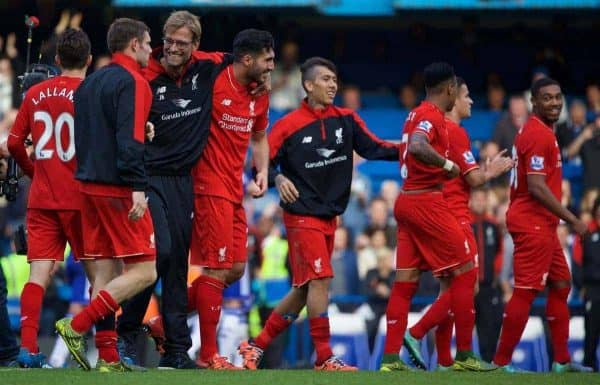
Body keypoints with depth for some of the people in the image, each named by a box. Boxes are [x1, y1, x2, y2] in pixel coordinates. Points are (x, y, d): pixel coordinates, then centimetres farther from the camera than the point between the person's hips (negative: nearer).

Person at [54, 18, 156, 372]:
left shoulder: (91, 82, 17)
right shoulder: (133, 82, -10)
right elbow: (130, 139, -20)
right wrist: (137, 187, -24)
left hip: (90, 184, 9)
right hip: (119, 189, -9)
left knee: (106, 272, 8)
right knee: (143, 271, -6)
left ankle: (108, 359, 4)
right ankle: (77, 326, -15)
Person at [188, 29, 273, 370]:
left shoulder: (259, 95, 10)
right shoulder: (213, 83, -13)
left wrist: (262, 171, 11)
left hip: (235, 191, 9)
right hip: (211, 187, -9)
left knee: (236, 269, 9)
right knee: (218, 270, -7)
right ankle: (209, 355, -1)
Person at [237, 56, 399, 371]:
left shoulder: (347, 120, 5)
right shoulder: (289, 125, -8)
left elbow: (373, 148, 3)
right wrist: (279, 179, -24)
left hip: (329, 216, 6)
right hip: (302, 214, -6)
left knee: (304, 290, 9)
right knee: (320, 280, -14)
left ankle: (257, 345, 20)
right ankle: (324, 359, -10)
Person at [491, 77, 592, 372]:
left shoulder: (536, 131, 15)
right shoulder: (539, 135, -17)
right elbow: (536, 187, -23)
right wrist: (572, 220, -20)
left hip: (542, 226, 11)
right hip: (533, 224, -11)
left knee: (561, 286, 15)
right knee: (525, 292, -8)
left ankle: (562, 360, 19)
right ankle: (501, 362, -4)